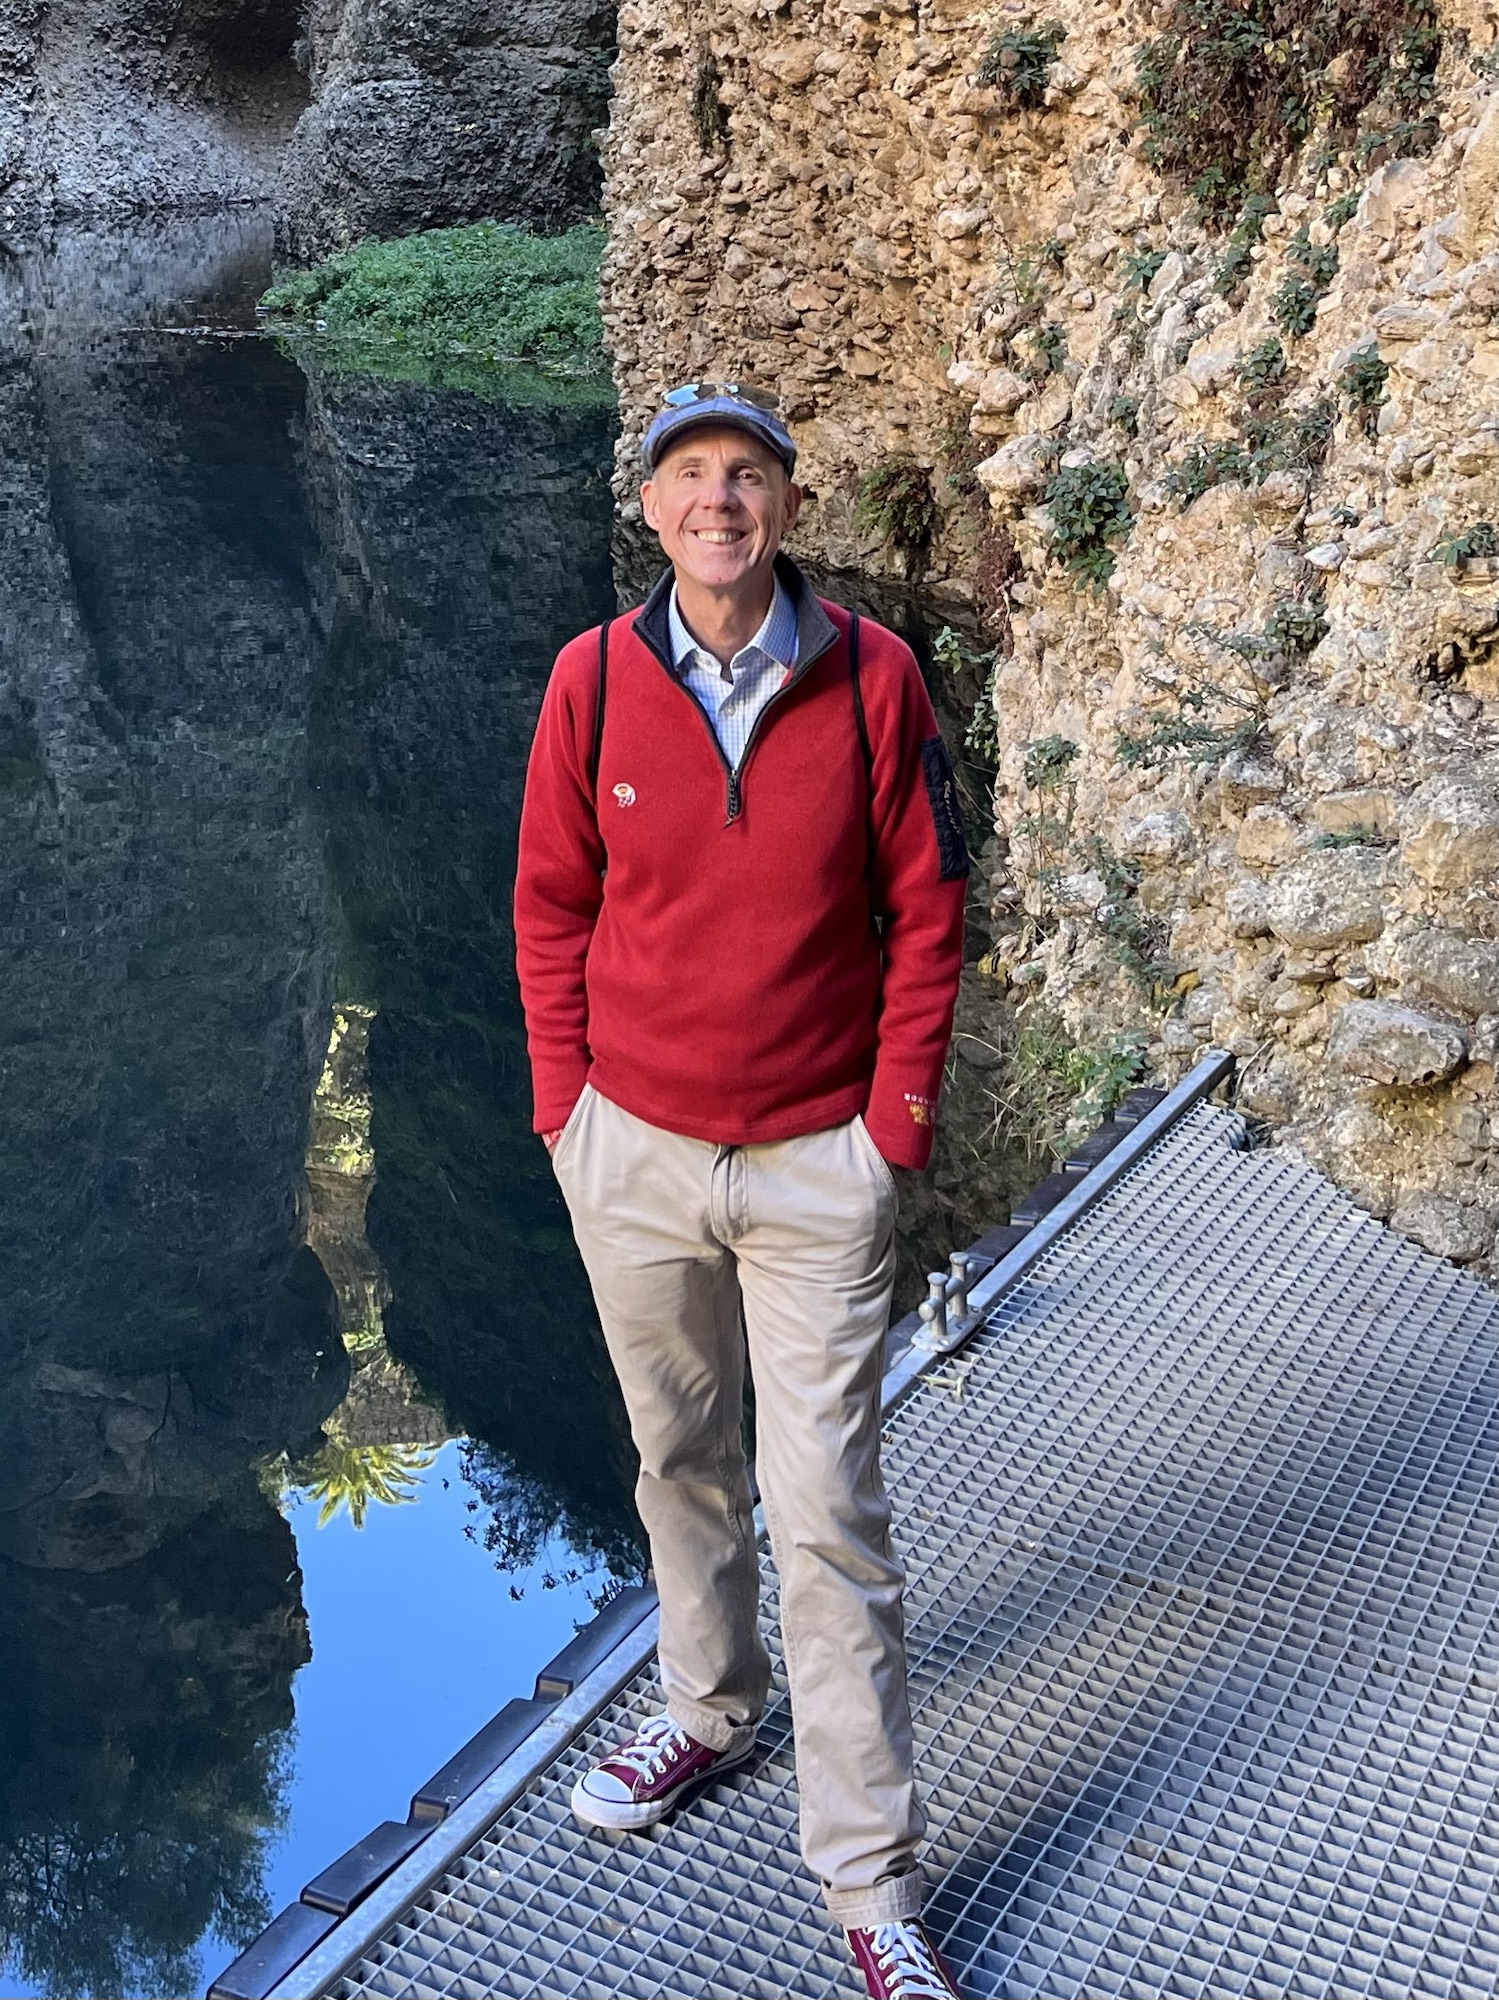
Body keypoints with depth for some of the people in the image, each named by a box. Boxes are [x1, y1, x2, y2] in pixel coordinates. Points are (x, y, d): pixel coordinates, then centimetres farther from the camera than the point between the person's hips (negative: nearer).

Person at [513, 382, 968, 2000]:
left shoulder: (872, 676, -8)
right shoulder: (593, 681, -4)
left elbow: (925, 911, -3)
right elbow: (551, 907, 4)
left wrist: (896, 1125, -5)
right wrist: (565, 1107, 2)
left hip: (818, 1166, -2)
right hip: (632, 1153, 2)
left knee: (828, 1515, 1)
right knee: (679, 1463, 19)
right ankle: (712, 1709, 44)